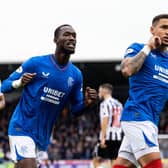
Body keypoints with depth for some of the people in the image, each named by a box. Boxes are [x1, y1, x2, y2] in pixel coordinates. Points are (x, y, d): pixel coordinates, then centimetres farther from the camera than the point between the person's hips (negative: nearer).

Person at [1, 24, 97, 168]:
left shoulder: (76, 75, 5)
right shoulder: (36, 63, -9)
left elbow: (75, 110, 13)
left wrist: (86, 102, -9)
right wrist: (19, 83, -24)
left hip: (43, 133, 6)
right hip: (22, 128, -6)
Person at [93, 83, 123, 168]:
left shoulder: (105, 103, -7)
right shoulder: (118, 104, 17)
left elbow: (105, 121, -16)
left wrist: (103, 138, -19)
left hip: (108, 136, -7)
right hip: (118, 137, 7)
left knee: (96, 161, 0)